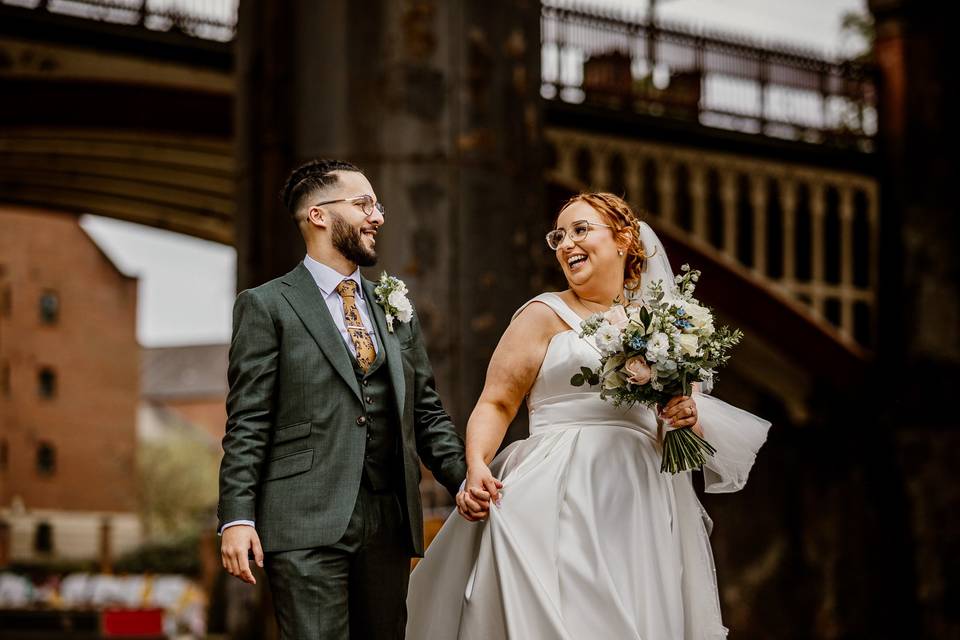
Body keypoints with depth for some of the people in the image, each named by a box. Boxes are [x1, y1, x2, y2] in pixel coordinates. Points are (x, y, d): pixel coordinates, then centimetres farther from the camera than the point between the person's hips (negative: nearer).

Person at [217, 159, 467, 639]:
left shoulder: (396, 308, 18)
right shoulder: (267, 306, 2)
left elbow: (426, 413, 19)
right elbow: (247, 423, -3)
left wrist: (466, 481, 4)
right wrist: (237, 517, -12)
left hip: (388, 526, 5)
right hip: (307, 526, -5)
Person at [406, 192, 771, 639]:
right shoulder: (545, 314, 6)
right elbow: (496, 404, 0)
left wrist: (690, 417, -3)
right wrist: (476, 468, -18)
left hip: (643, 514, 4)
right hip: (564, 500, -4)